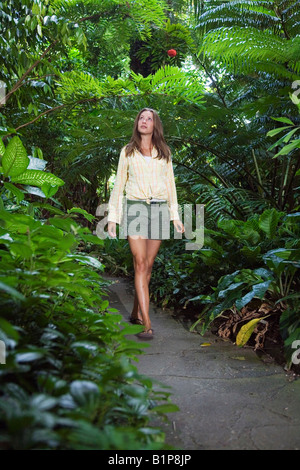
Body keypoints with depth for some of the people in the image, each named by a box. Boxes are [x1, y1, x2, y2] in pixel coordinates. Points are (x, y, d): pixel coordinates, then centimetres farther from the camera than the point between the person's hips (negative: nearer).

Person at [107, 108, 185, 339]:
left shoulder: (164, 153, 16)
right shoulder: (127, 152, 12)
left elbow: (170, 184, 17)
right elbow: (119, 185, 11)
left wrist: (175, 216, 10)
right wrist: (112, 217, 4)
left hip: (159, 209, 2)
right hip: (135, 208, -2)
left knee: (148, 264, 2)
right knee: (140, 264, -12)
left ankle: (136, 313, 17)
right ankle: (147, 323, -14)